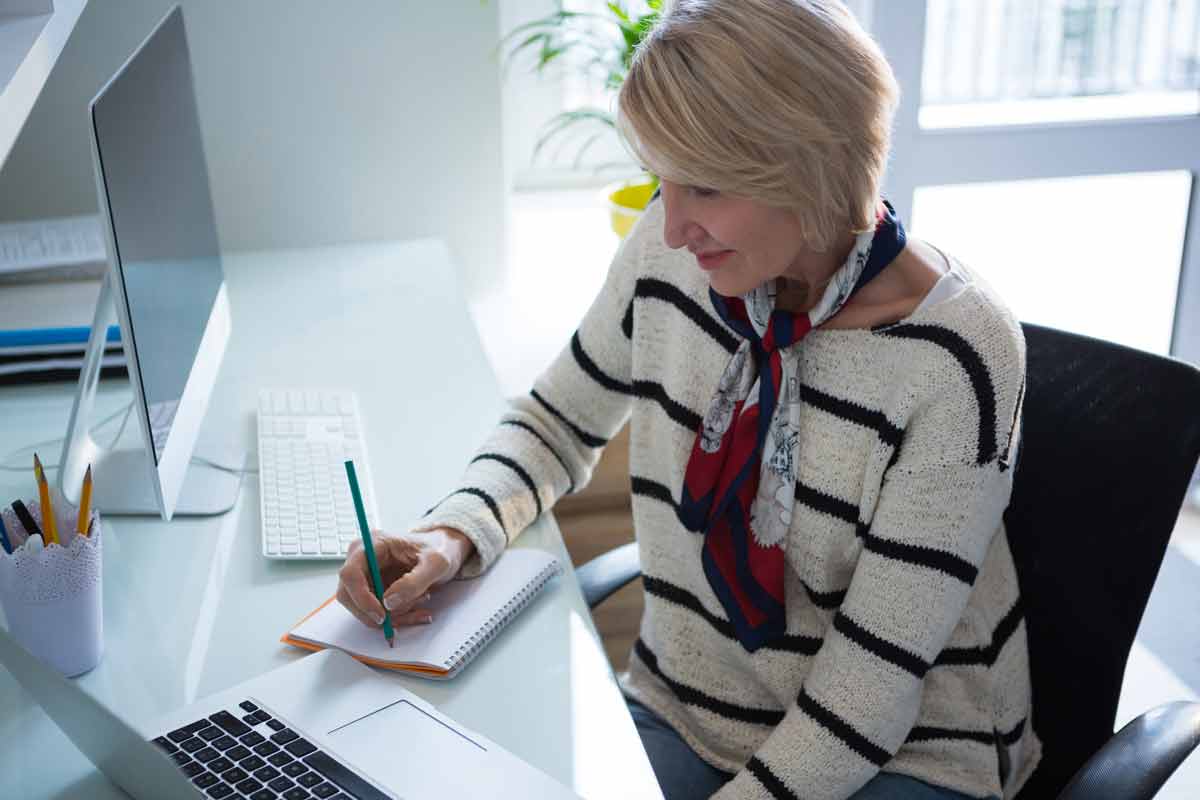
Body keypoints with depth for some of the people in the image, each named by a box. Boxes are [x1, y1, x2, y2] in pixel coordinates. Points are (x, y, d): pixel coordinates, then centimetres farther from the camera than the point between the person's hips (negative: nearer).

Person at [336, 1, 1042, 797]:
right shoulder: (668, 250, -9)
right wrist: (453, 534, -11)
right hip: (679, 710, 3)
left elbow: (876, 674, -19)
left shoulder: (957, 352, -23)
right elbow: (557, 421, 7)